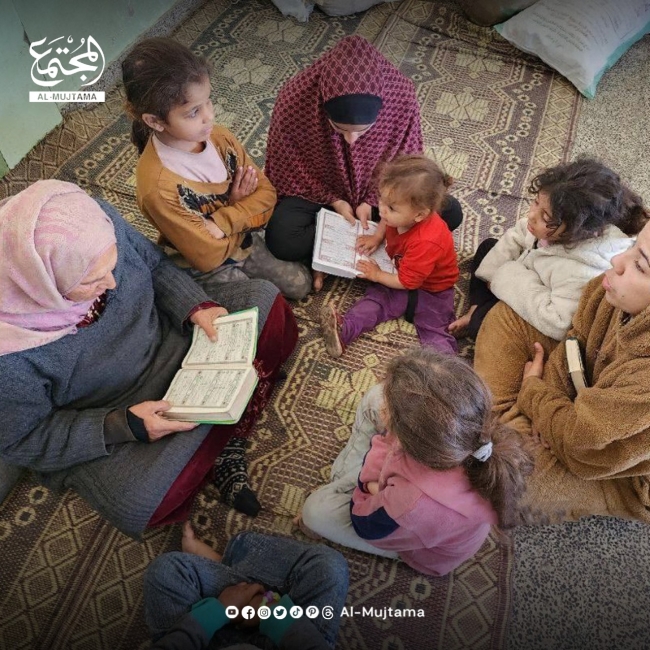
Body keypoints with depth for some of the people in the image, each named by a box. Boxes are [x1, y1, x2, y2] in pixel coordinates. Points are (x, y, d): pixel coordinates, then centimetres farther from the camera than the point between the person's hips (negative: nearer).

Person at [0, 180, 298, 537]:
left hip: (171, 338, 5)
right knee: (139, 500, -30)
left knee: (264, 300, -4)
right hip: (103, 422, -4)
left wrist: (196, 306, -20)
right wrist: (122, 426, -27)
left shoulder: (100, 224, -22)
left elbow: (157, 266, -2)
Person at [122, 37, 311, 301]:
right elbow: (209, 256, -27)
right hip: (206, 270, -6)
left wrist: (219, 222, -27)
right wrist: (239, 209, -14)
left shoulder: (220, 137, -16)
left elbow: (266, 193, -12)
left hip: (243, 243, 6)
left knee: (301, 285, 14)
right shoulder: (157, 186, -34)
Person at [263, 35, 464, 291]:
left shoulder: (401, 95, -27)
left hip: (376, 188, 3)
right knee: (281, 240, -31)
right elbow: (290, 166, -13)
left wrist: (370, 200, -19)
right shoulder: (295, 98, -30)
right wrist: (333, 200, -19)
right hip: (318, 190, -2)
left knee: (450, 213, -13)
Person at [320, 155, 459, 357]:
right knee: (375, 297, -11)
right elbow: (386, 222, 14)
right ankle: (343, 330, -23)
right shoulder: (402, 216, -16)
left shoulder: (426, 242, -38)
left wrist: (378, 275, -14)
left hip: (432, 291, -6)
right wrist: (377, 237, -4)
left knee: (435, 331, -14)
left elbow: (407, 282, -27)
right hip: (405, 276, 6)